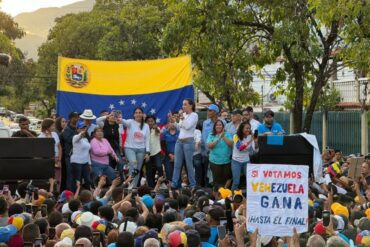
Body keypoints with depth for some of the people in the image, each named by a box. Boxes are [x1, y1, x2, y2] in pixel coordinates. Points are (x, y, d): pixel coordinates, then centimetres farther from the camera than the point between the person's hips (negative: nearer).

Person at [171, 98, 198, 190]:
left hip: (188, 142, -7)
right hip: (179, 141, 7)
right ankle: (174, 184, 5)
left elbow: (188, 126, -17)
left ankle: (193, 185, 5)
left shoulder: (194, 115, -5)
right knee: (177, 164, 4)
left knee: (189, 165, -3)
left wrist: (183, 118, -13)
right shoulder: (183, 115, 15)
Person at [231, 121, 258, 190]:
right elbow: (239, 148, -28)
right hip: (236, 161, -3)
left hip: (246, 161, 3)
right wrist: (249, 141, -37)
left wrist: (256, 142, -28)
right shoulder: (236, 136, -14)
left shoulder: (250, 137, -5)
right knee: (236, 182, -4)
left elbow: (255, 150, -10)